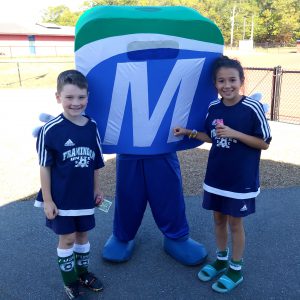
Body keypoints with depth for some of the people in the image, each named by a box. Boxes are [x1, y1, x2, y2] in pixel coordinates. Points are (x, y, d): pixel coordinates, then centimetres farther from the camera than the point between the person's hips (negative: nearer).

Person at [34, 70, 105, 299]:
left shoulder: (92, 126, -6)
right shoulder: (50, 130, -17)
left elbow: (95, 163, 4)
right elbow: (45, 167, -11)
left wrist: (97, 189, 10)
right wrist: (47, 200, -10)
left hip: (85, 195, 4)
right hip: (62, 198, -3)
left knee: (82, 235, 19)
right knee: (67, 238, 10)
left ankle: (83, 272, 41)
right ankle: (70, 281, 32)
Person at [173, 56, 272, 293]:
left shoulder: (253, 108, -16)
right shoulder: (213, 108, 0)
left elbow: (264, 143, -12)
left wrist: (235, 133, -23)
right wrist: (189, 132, 0)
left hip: (241, 180, -5)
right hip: (215, 177, 5)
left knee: (235, 223, 10)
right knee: (219, 219, 18)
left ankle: (236, 269, 31)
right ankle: (221, 260, 40)